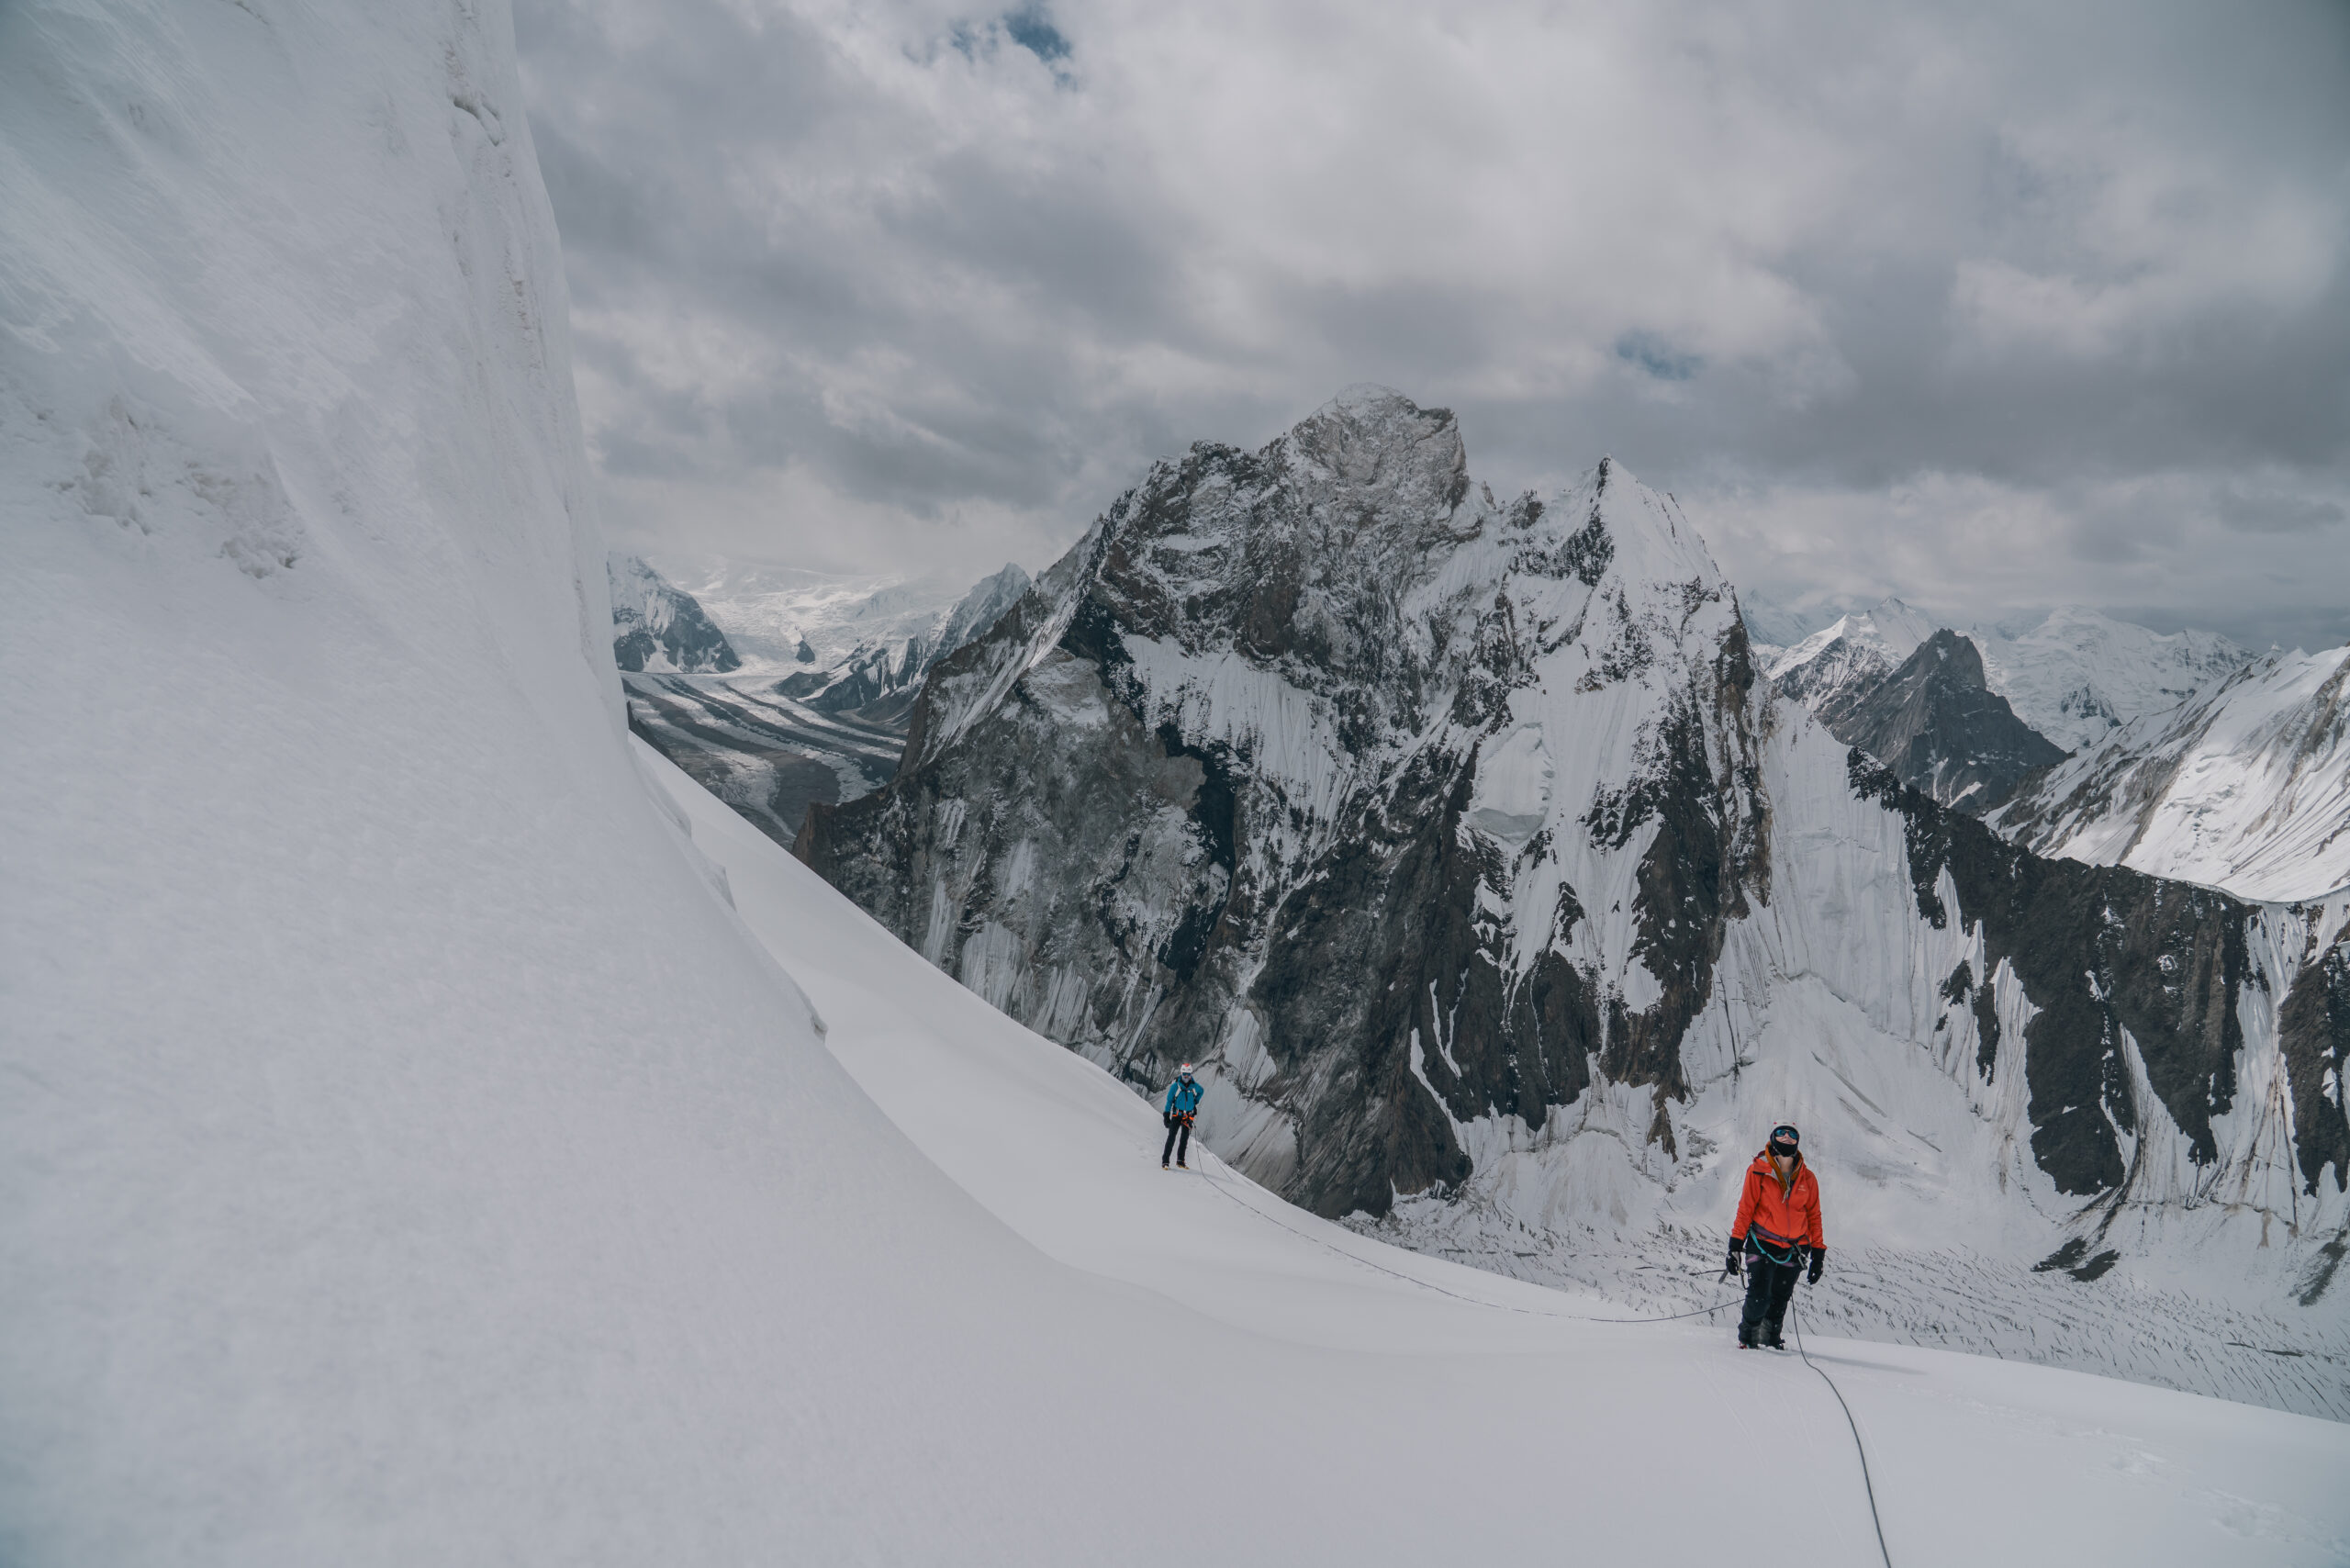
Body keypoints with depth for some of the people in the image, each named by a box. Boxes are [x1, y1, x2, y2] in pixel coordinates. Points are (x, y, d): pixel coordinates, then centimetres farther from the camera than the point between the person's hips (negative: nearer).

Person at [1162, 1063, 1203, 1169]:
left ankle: (1180, 1161, 12)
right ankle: (1165, 1160, -11)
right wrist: (1166, 1115, -7)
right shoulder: (1175, 1086, -8)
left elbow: (1201, 1091, 24)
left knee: (1185, 1138, 4)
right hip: (1176, 1115, -3)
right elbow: (1169, 1100, -3)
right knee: (1172, 1137, -11)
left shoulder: (1194, 1086, 0)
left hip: (1188, 1116, 3)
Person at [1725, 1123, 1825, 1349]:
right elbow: (1746, 1209, -2)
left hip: (1793, 1250, 3)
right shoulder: (1758, 1171, -4)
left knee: (1780, 1299, 9)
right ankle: (1747, 1338, 14)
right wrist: (1735, 1246, -5)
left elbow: (1814, 1216, 13)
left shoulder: (1807, 1179, 6)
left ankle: (1771, 1339, 32)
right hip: (1762, 1245, -3)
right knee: (1759, 1297, -11)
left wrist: (1818, 1254, 11)